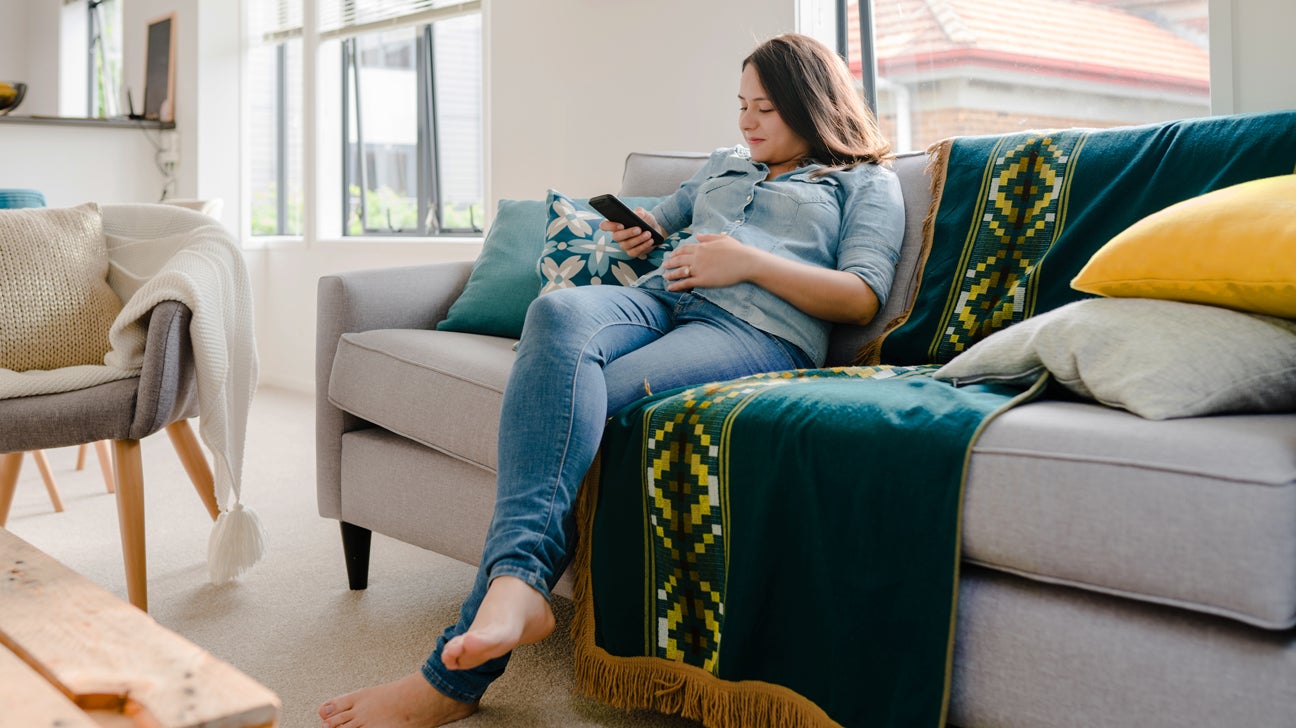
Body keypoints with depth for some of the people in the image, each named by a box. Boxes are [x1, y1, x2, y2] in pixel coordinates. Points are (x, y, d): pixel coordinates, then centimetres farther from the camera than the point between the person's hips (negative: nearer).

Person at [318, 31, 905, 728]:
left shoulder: (868, 184, 19)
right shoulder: (725, 164, 37)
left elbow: (862, 298, 5)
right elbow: (663, 214, 50)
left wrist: (751, 262, -5)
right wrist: (637, 227, 24)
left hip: (759, 330, -5)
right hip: (657, 300, 6)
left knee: (578, 399, -33)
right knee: (559, 311, -34)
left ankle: (457, 672, -36)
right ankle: (518, 580, -48)